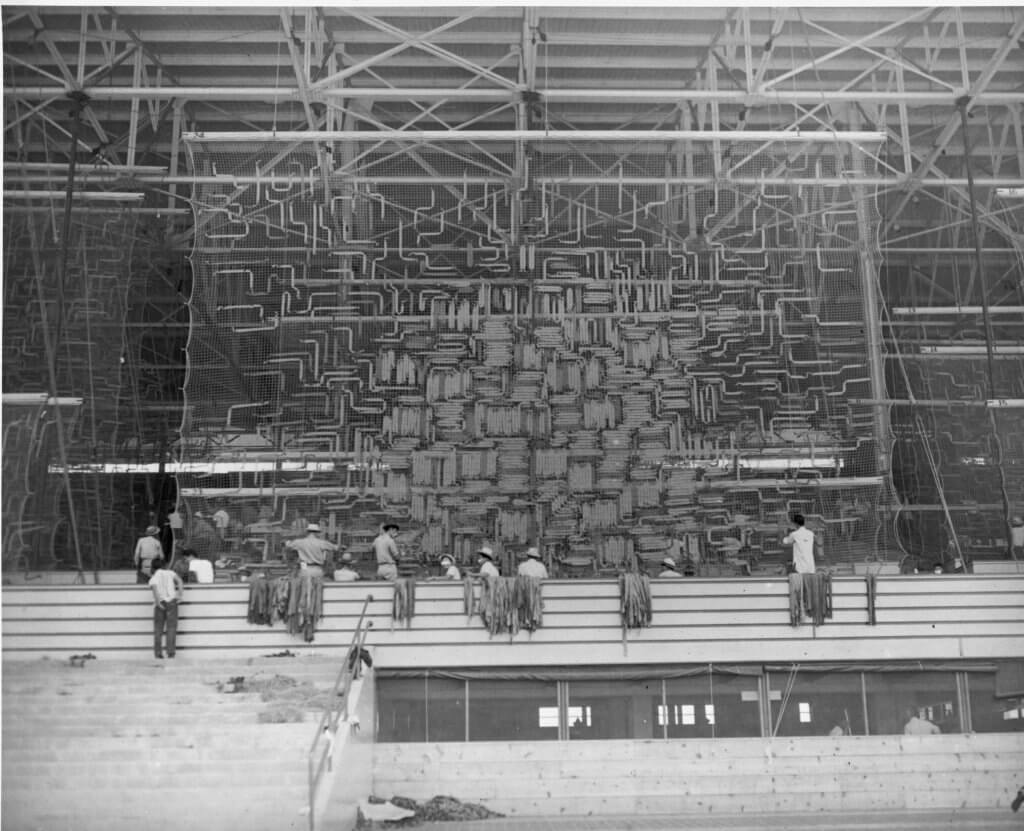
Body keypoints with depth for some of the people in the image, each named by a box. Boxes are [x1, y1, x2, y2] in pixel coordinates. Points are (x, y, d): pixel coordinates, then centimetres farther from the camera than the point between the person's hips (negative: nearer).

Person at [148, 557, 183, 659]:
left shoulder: (153, 579, 5)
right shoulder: (169, 572, 12)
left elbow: (155, 589, -14)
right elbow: (179, 581, 0)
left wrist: (158, 602, -21)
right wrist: (179, 595, -1)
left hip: (160, 604, 0)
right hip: (171, 601, 0)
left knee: (158, 628, 9)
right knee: (171, 627, -1)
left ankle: (158, 652, 4)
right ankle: (170, 651, -8)